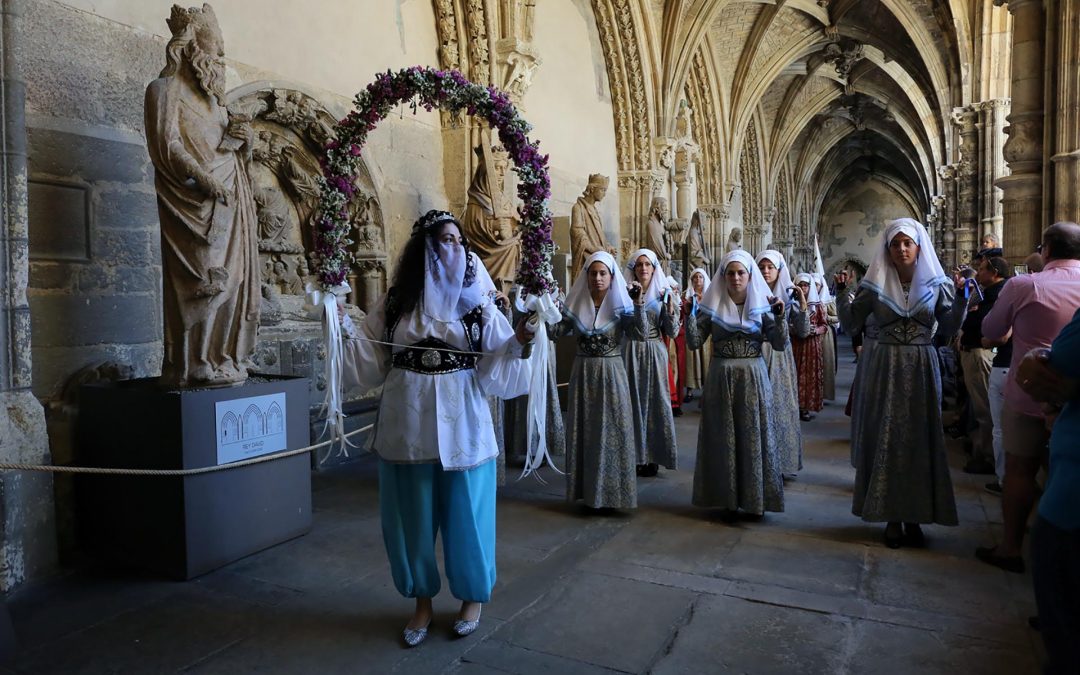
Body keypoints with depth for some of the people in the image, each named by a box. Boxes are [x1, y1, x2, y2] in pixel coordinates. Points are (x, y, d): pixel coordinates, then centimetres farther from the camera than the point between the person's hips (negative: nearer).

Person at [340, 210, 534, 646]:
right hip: (408, 427, 1)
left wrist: (517, 343, -23)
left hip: (462, 426, -1)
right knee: (413, 516, 11)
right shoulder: (395, 303, 4)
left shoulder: (477, 303, 0)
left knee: (465, 513, 8)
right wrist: (346, 333, -10)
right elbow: (373, 363, 3)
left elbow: (495, 366, -5)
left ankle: (473, 597, 31)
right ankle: (422, 602, 31)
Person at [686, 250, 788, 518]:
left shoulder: (762, 304, 2)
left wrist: (779, 316, -19)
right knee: (723, 438, 5)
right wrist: (689, 314, -17)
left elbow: (780, 344, -5)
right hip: (721, 378, 0)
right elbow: (694, 343, -4)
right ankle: (728, 498, 17)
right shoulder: (712, 305, 1)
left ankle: (756, 498, 20)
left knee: (754, 436, 6)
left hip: (753, 378, 0)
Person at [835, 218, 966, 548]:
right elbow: (850, 324, 0)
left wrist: (960, 301, -10)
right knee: (885, 439, 2)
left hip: (922, 369, 1)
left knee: (920, 440, 6)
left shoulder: (936, 283, 3)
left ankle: (915, 516, 17)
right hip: (885, 369, -1)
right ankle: (892, 517, 12)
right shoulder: (875, 284, 1)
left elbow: (947, 330, 2)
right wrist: (844, 293, -11)